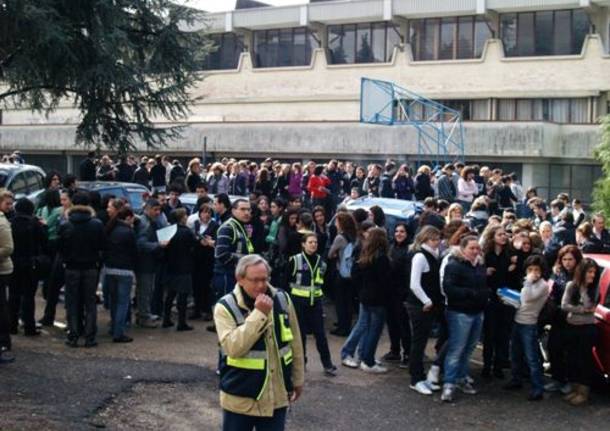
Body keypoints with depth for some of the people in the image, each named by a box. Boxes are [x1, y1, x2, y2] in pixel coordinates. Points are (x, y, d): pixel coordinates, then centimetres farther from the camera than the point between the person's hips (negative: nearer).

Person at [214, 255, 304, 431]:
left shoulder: (282, 300, -1)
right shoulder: (225, 307, -13)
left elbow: (295, 344, 9)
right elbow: (233, 348, -26)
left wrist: (298, 379, 14)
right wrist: (258, 314, -26)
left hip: (276, 395, 3)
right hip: (240, 397, -3)